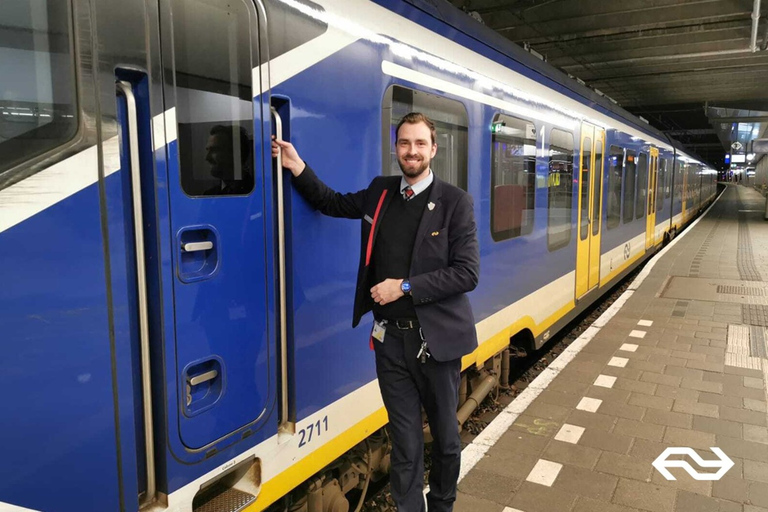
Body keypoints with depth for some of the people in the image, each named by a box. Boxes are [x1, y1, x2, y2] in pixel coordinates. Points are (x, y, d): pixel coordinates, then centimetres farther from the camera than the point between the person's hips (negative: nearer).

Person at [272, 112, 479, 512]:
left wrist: (404, 287, -18)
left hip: (435, 339, -2)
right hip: (390, 339, 2)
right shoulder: (380, 192, 5)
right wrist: (298, 168, 5)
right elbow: (333, 203, 20)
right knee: (404, 441, 13)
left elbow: (467, 273, -13)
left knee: (445, 435, 17)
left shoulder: (455, 201, -7)